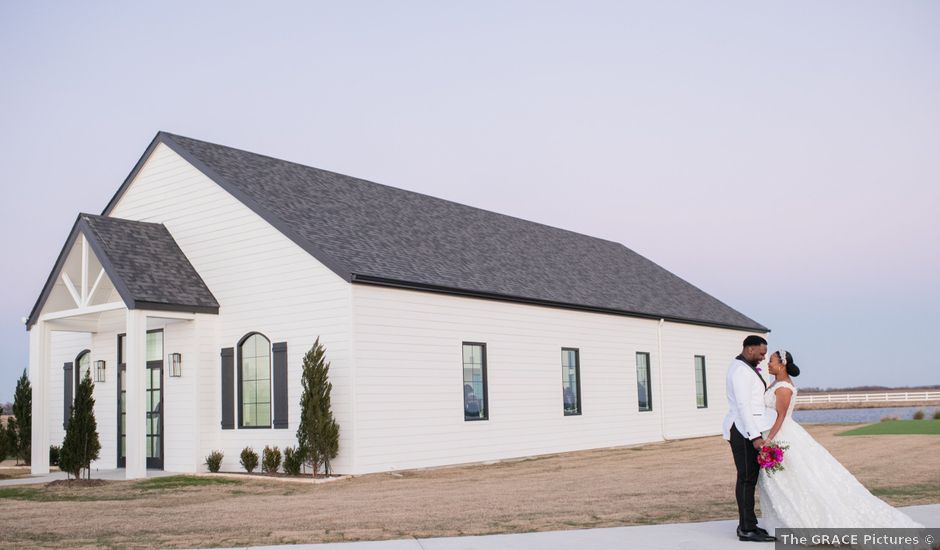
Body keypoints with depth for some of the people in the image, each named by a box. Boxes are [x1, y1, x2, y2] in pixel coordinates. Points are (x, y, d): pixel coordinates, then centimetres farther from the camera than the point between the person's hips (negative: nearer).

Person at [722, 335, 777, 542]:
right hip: (744, 431, -10)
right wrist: (755, 437, -25)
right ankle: (747, 529, -2)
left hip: (746, 430, 10)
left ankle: (747, 524, 17)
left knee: (749, 478, 12)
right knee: (747, 478, -6)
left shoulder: (745, 368, 17)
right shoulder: (741, 370, -16)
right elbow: (743, 406, -22)